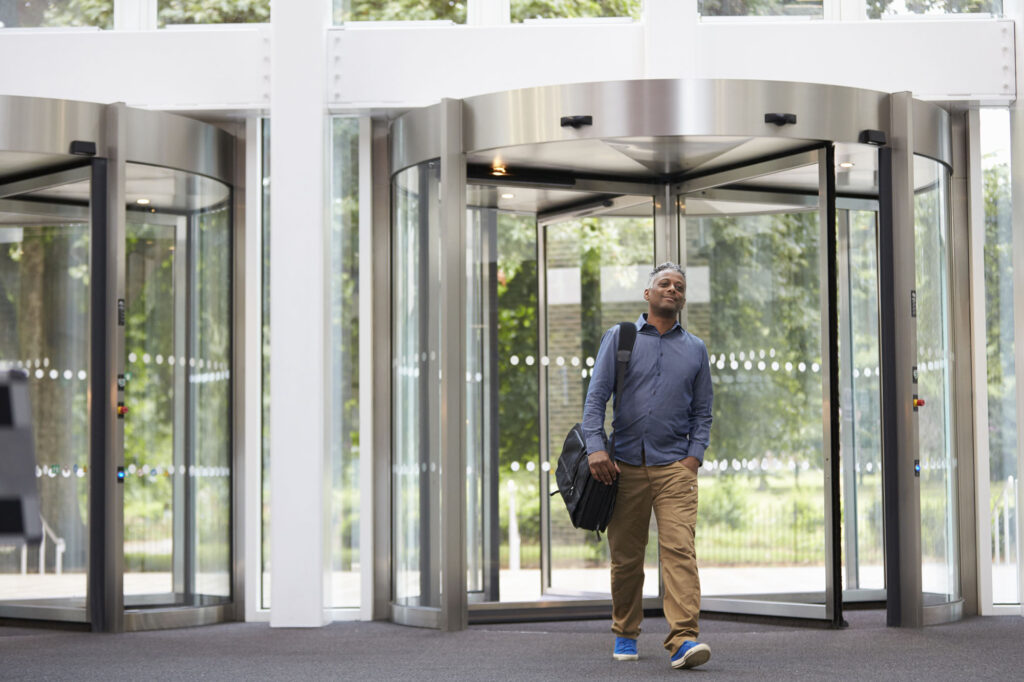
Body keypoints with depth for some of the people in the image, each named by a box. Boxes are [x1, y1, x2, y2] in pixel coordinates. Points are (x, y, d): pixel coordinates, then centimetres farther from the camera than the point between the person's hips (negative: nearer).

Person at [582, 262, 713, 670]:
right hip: (624, 465, 0)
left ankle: (683, 640, -22)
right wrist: (595, 448, -11)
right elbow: (596, 397, 1)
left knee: (679, 548, -15)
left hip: (674, 466, 0)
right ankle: (625, 634, 23)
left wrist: (695, 455, 0)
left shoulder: (695, 350, 13)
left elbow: (702, 411, 15)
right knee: (625, 556, 6)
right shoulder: (619, 338, 8)